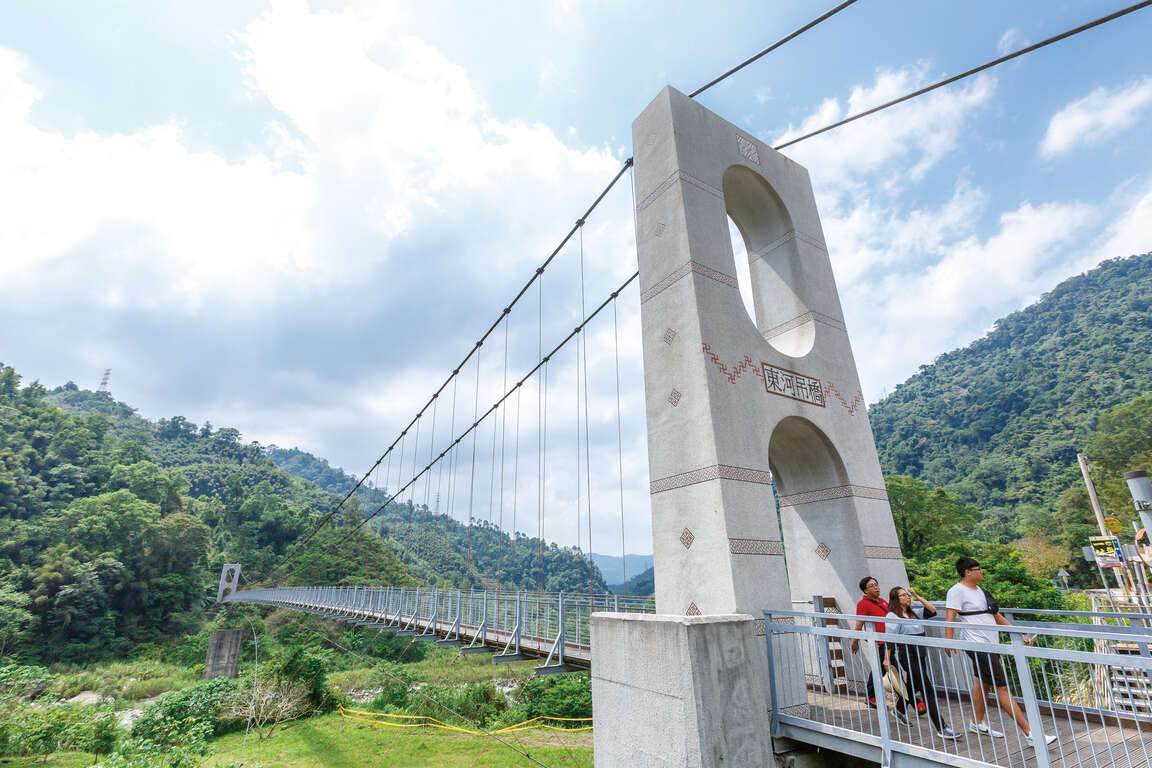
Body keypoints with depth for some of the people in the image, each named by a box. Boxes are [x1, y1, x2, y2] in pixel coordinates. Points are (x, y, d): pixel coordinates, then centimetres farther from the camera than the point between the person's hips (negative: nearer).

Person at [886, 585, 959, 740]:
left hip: (920, 656, 8)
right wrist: (888, 660, -15)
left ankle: (899, 709, 42)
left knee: (913, 686, 19)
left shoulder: (914, 613, 14)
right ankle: (941, 728, -3)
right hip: (906, 657, -8)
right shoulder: (893, 616, -10)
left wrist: (917, 596, 4)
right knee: (928, 690, -8)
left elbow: (932, 610, 8)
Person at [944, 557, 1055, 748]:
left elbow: (997, 617, 22)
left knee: (982, 683, 17)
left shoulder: (979, 590, 16)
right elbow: (950, 618, -19)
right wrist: (949, 642, -27)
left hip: (990, 644, 9)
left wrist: (1019, 634, 17)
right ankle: (1029, 733, -2)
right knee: (1002, 687, -6)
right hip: (977, 645, -9)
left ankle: (977, 723, 29)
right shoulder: (957, 591, -12)